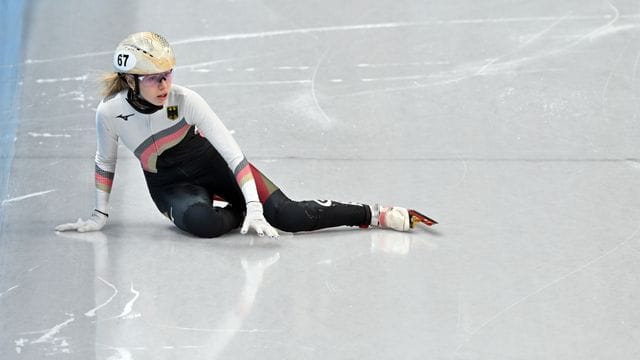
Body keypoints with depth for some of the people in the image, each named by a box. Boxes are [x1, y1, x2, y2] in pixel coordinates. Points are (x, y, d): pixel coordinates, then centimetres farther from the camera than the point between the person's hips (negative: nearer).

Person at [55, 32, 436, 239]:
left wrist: (254, 204, -32)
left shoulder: (185, 99, -25)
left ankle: (377, 215, -6)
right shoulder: (111, 113, -22)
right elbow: (106, 162, -2)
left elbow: (231, 151, -25)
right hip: (170, 184, 1)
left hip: (212, 164, 0)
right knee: (201, 221, -37)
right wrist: (100, 214, 2)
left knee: (287, 214, -18)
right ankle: (241, 215, -4)